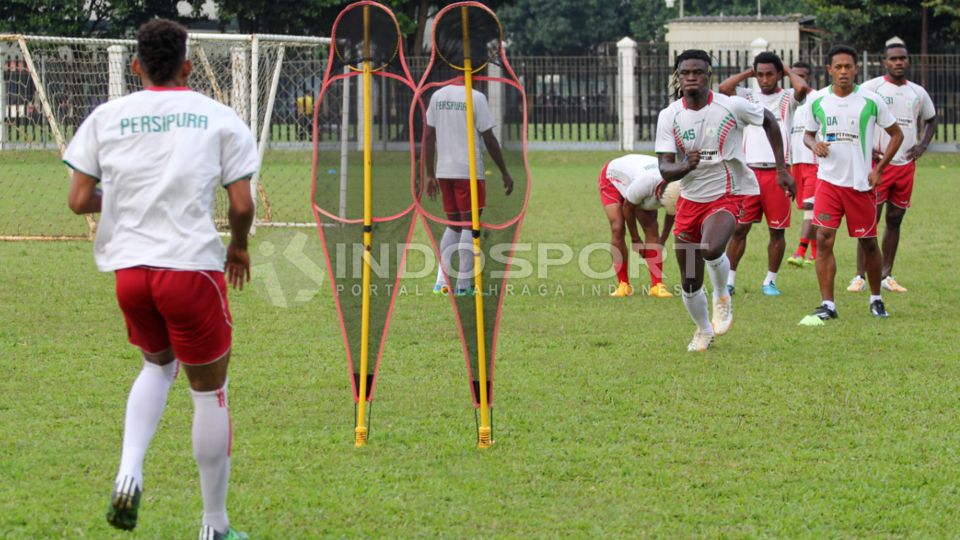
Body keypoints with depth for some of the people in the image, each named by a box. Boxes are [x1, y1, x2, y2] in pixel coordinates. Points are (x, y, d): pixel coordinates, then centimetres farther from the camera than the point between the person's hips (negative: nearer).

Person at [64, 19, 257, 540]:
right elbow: (241, 205, -3)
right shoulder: (219, 118, 1)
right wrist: (239, 246, 17)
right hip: (193, 266, -3)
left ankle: (129, 472, 5)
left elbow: (79, 200, 3)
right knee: (209, 391, 11)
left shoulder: (106, 117, 5)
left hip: (129, 270, 3)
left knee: (158, 364, 29)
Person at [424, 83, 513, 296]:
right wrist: (505, 173, 1)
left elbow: (429, 137, 8)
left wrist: (430, 175, 12)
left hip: (444, 172, 5)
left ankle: (442, 281, 8)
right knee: (470, 225, 1)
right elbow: (489, 139, -7)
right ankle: (463, 284, -2)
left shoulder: (437, 96, 8)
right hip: (469, 171, -5)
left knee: (453, 225, 16)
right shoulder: (475, 97, -8)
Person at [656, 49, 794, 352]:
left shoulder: (732, 107, -12)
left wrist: (781, 169, 7)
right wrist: (686, 167, -33)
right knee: (690, 285, 5)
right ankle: (703, 332, 34)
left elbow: (769, 121, 7)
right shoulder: (669, 116, -6)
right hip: (689, 200, 3)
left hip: (725, 198, -3)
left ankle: (722, 296, -1)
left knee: (710, 249, -33)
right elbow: (664, 168, -10)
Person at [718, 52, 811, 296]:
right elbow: (724, 88, -8)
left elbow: (803, 88, -18)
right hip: (749, 171, 1)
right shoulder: (748, 97, 9)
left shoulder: (787, 98, 4)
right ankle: (729, 280, 6)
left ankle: (770, 281, 15)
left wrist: (788, 72, 0)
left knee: (777, 230, 4)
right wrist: (748, 73, 4)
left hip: (777, 173, -1)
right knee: (739, 228, 0)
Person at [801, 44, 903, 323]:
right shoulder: (817, 100, 0)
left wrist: (879, 169, -4)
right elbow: (808, 134, 15)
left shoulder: (871, 101, -5)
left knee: (868, 242, 8)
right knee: (823, 239, -12)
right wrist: (814, 145, -9)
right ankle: (827, 305, -8)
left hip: (861, 183, -1)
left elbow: (896, 134, 4)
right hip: (829, 181, 1)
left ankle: (876, 298, 28)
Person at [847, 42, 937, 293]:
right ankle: (860, 276, -4)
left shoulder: (918, 92, 10)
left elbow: (931, 120, 25)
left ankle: (886, 275, 15)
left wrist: (922, 146, 8)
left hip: (906, 165, 5)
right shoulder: (872, 87, -5)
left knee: (895, 219, 8)